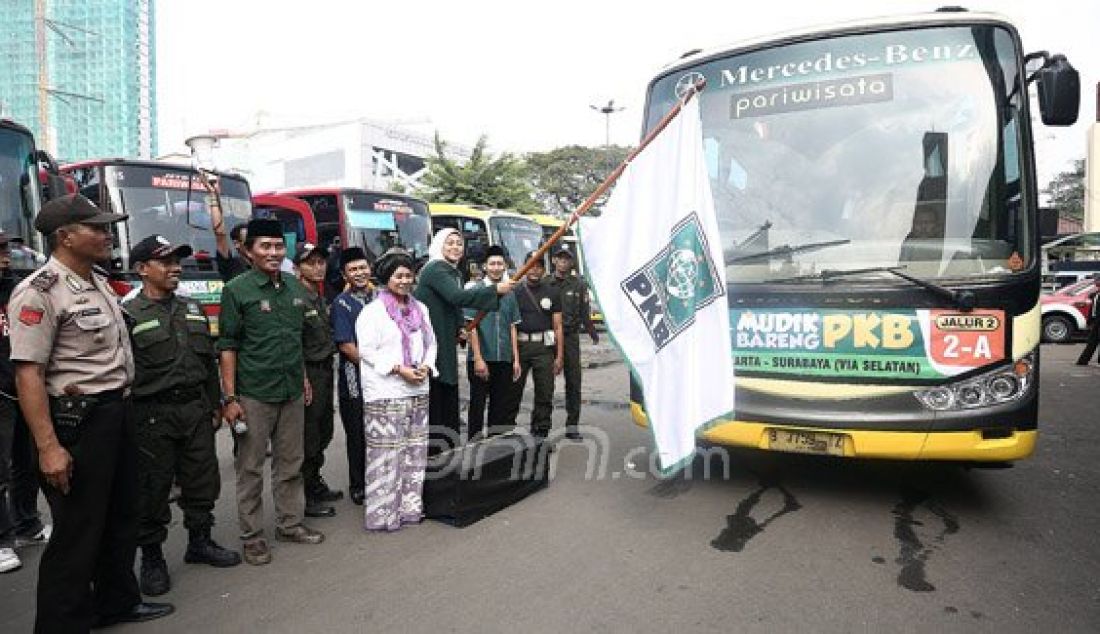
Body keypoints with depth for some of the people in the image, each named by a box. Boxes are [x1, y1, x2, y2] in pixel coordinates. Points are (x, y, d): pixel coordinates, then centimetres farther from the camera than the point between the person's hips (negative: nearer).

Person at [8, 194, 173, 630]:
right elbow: (28, 374, -21)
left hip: (116, 413, 9)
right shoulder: (39, 292, -16)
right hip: (76, 421, -9)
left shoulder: (100, 284, 11)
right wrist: (48, 447, -25)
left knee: (121, 516, 20)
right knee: (77, 531, 2)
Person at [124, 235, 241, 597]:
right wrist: (126, 421, -14)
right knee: (153, 489, 5)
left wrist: (215, 406, 15)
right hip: (153, 416, -5)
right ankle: (152, 558, 21)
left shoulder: (193, 310, 12)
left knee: (203, 481, 13)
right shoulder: (129, 316, -7)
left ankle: (200, 542, 30)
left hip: (196, 410, 6)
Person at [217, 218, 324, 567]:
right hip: (253, 395, -5)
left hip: (293, 393, 5)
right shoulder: (237, 290, -7)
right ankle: (252, 536, 18)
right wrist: (230, 397, -11)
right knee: (250, 469, 5)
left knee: (291, 464, 14)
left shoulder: (295, 287, 8)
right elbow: (227, 346, -8)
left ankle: (290, 523, 28)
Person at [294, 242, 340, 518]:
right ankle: (309, 499, 7)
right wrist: (303, 378, -21)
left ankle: (316, 484, 33)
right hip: (308, 372, -9)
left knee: (324, 433, 18)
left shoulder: (321, 298, 14)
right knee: (309, 437, -2)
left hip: (325, 370, 9)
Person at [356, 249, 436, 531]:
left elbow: (431, 343, 18)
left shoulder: (420, 309, 15)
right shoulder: (373, 311, -6)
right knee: (387, 454, -5)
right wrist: (399, 369, -17)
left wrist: (426, 366, -1)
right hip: (386, 394, -7)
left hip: (418, 391, 7)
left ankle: (410, 506, 23)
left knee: (415, 451, 11)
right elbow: (367, 351, -11)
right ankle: (384, 513, 5)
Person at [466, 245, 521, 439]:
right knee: (478, 404, 4)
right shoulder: (476, 289, -5)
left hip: (504, 360, 5)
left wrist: (516, 359, 9)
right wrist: (478, 358, -13)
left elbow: (512, 328, 14)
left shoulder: (510, 293, 11)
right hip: (481, 359, -5)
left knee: (501, 406, 12)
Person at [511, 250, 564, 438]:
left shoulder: (552, 293, 10)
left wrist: (559, 356, 1)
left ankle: (540, 434, 12)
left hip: (544, 347, 1)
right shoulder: (515, 292, 7)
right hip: (519, 345, -1)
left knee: (545, 395, 2)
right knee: (513, 391, 3)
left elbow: (557, 327, 8)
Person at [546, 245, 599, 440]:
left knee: (573, 383, 2)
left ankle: (572, 426, 9)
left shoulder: (579, 285, 7)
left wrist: (593, 333, -4)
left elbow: (584, 313, 6)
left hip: (571, 338, 1)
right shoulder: (545, 283, 5)